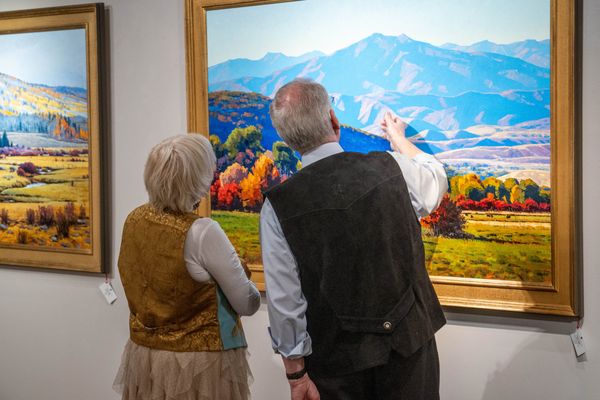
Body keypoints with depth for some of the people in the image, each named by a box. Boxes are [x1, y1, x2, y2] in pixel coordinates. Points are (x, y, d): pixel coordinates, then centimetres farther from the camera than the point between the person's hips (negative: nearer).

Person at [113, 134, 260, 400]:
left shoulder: (134, 220, -4)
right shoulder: (203, 233, -22)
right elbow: (248, 305, -15)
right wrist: (240, 276, 5)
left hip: (143, 356, 6)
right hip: (197, 365, -6)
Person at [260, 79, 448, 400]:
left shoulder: (278, 206, -14)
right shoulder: (393, 168, -8)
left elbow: (284, 299, -13)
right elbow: (435, 180, 17)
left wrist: (296, 374, -2)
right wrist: (398, 139, 35)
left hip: (336, 356, -1)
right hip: (409, 338, 2)